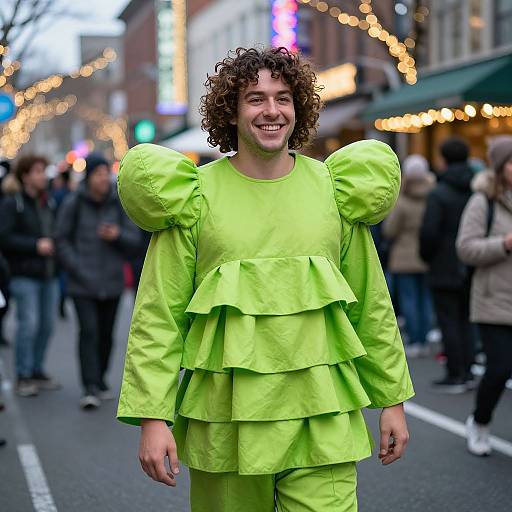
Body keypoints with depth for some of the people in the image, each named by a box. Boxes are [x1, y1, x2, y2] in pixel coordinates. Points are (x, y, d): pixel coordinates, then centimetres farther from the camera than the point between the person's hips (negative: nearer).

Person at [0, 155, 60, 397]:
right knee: (29, 323, -9)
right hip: (24, 274, -6)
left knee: (47, 323, 8)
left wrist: (54, 245, 6)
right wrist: (35, 245, -17)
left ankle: (37, 370, 22)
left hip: (49, 273, 6)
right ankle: (24, 376, 2)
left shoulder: (49, 204, 14)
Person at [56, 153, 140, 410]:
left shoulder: (119, 203, 4)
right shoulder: (73, 203, -3)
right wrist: (77, 269, -8)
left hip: (111, 282, 3)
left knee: (106, 333, 9)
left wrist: (118, 235, -15)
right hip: (82, 283, -3)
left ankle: (101, 380, 26)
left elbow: (134, 239, 6)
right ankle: (90, 388, -13)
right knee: (89, 331, -13)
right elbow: (62, 239, 1)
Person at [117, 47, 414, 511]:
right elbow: (159, 315, -2)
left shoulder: (333, 189, 6)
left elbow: (372, 305, 11)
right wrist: (152, 417, -8)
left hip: (322, 419, 1)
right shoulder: (195, 196, -2)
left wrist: (393, 399, 11)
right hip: (224, 416, -1)